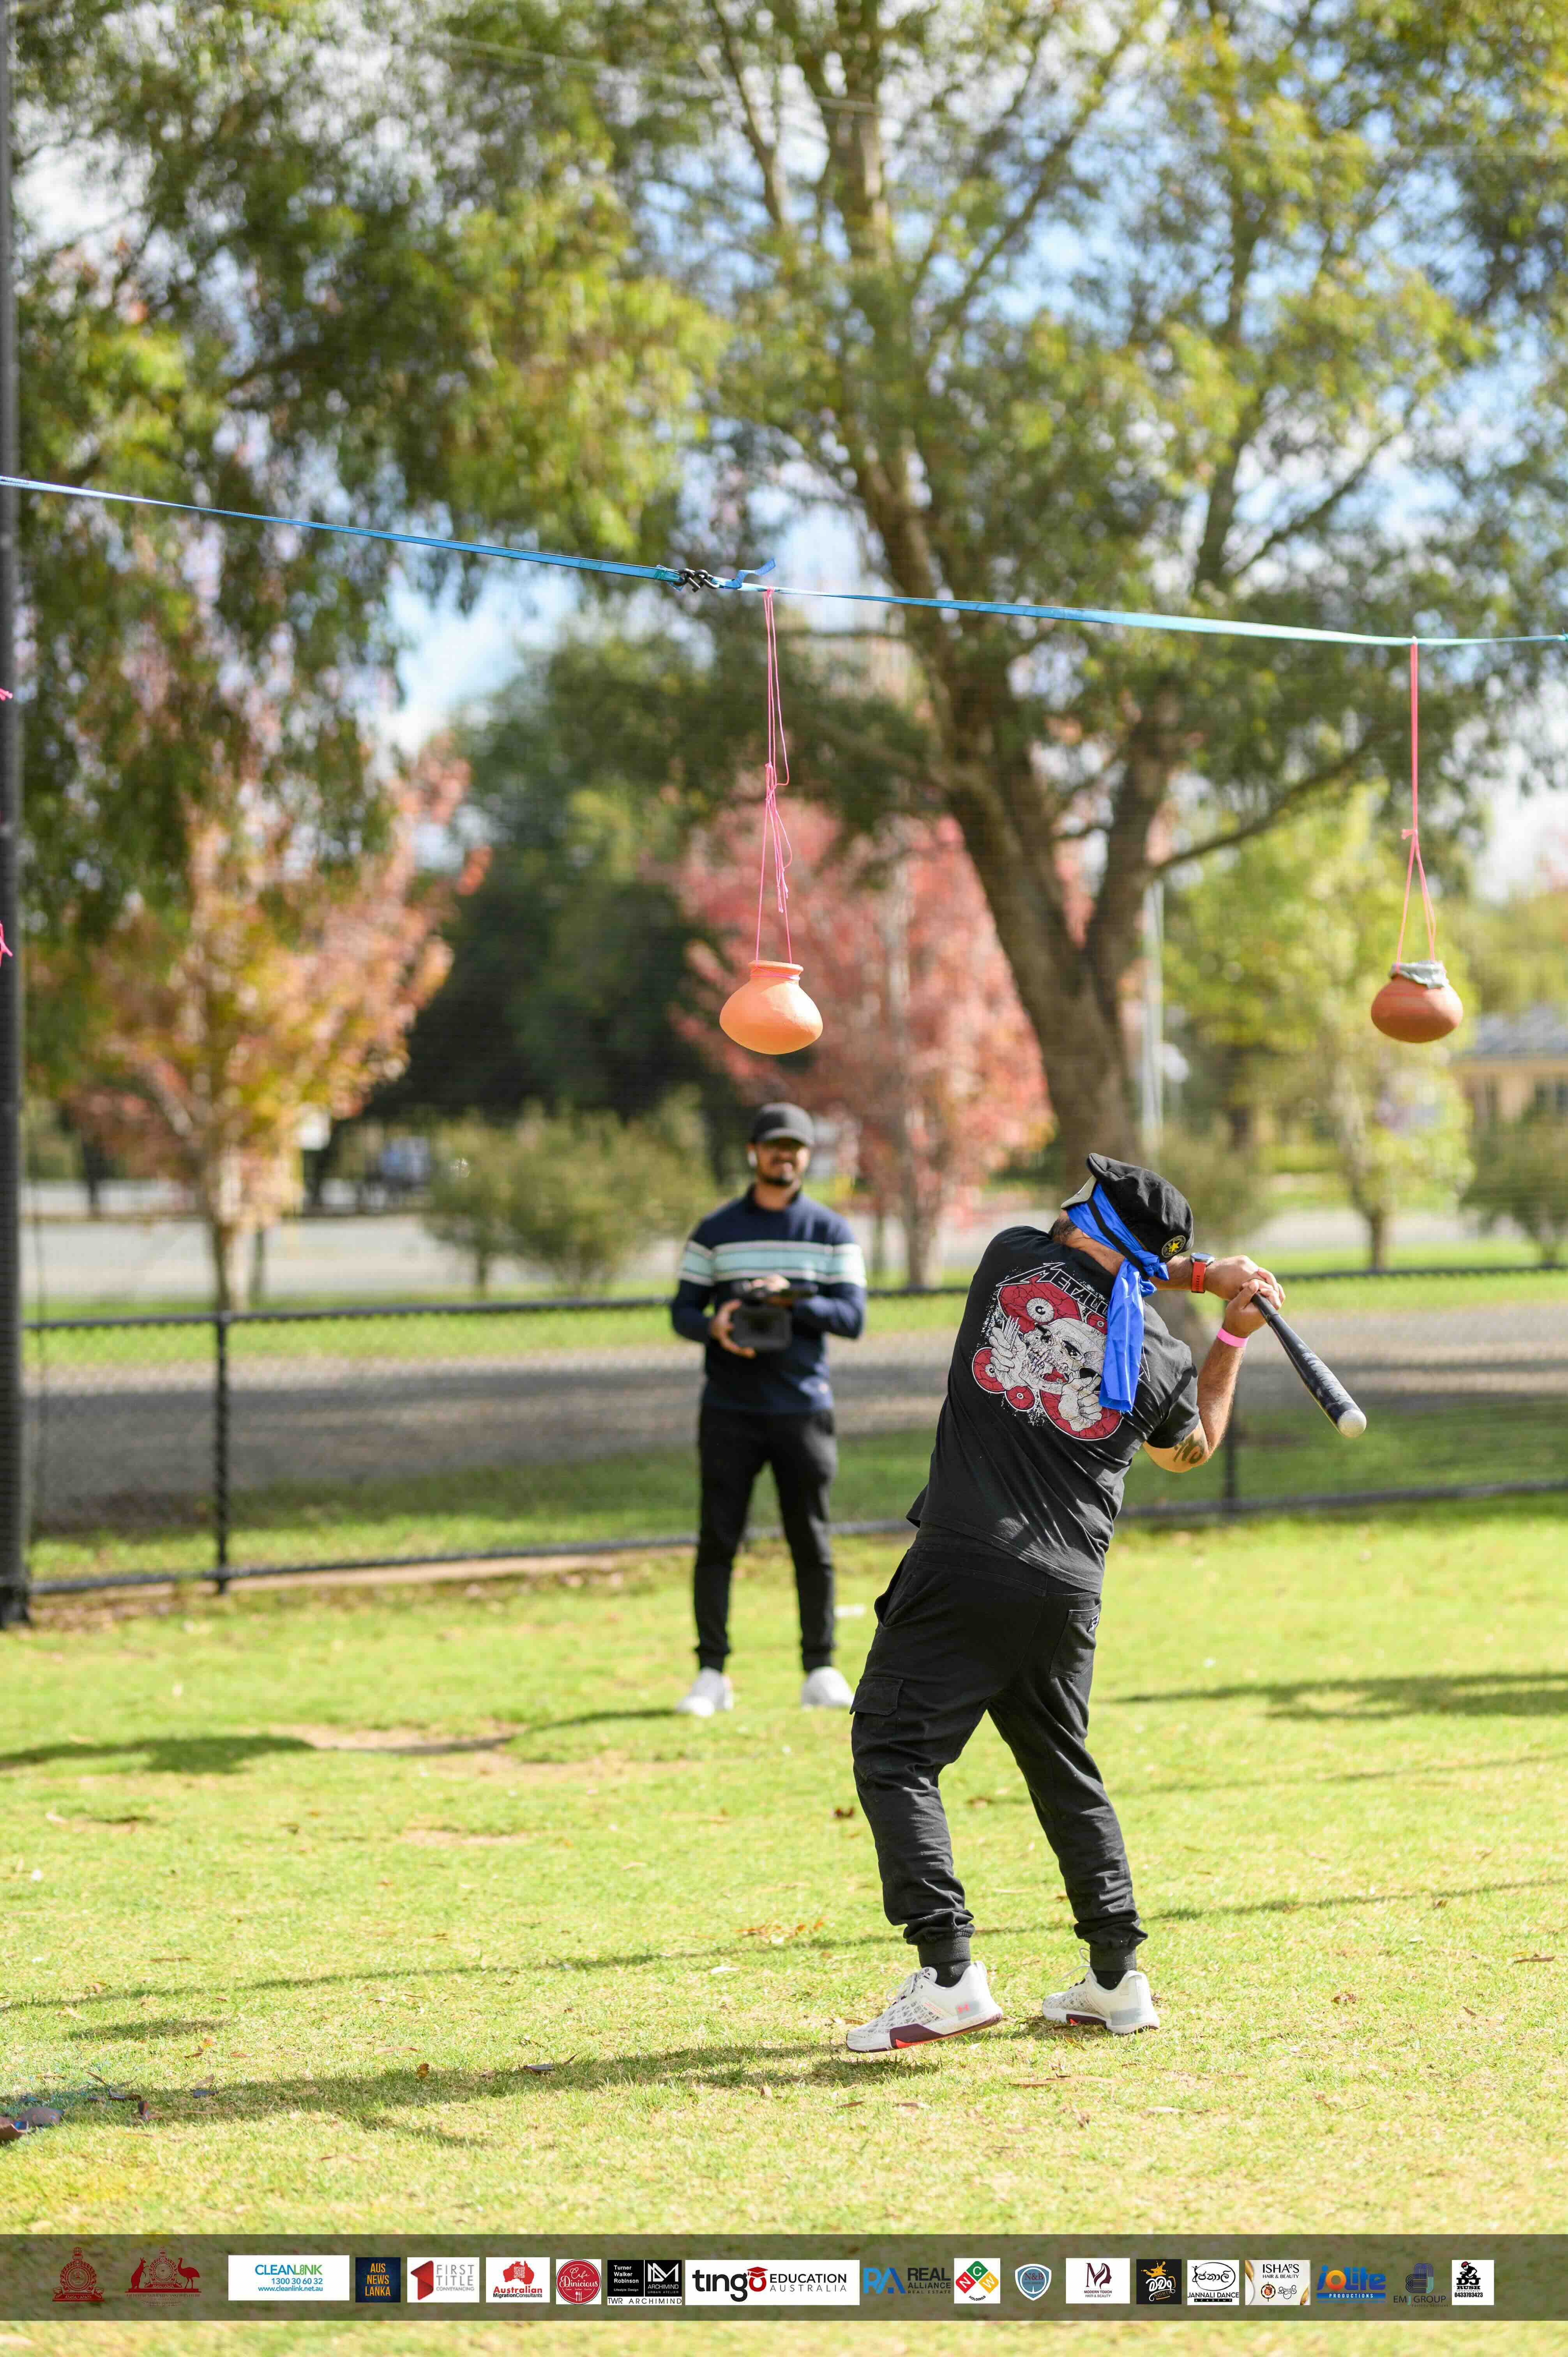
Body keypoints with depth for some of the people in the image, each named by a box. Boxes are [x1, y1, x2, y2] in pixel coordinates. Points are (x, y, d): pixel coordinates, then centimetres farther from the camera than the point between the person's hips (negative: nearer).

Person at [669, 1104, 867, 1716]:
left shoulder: (832, 1232, 7)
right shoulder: (715, 1231, 8)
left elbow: (852, 1317, -2)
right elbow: (683, 1311, 6)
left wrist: (791, 1299, -19)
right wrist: (714, 1326, -17)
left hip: (803, 1407, 0)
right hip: (730, 1412, 0)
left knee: (812, 1543, 1)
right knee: (717, 1539, -4)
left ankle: (821, 1671, 10)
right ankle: (711, 1675, -1)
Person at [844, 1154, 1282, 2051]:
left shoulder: (1014, 1259, 2)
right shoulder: (1161, 1356, 6)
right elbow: (1191, 1449, 27)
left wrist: (1202, 1272, 25)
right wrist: (1234, 1336, 30)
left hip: (965, 1566, -4)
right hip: (1070, 1594, 4)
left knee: (896, 1755, -2)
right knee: (1065, 1770, 20)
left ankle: (949, 1974, -14)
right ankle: (1118, 1978, 21)